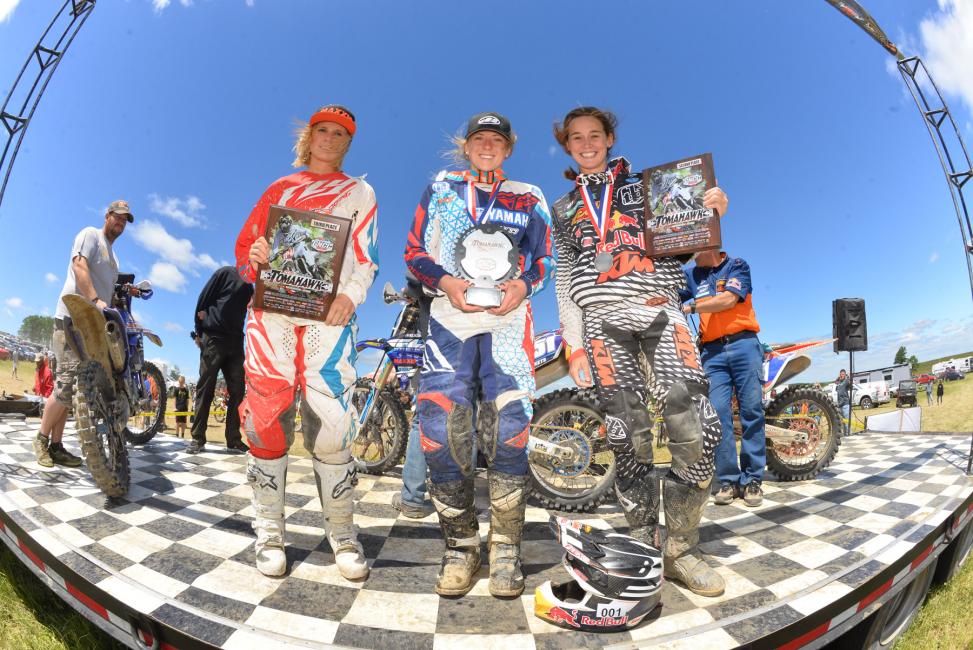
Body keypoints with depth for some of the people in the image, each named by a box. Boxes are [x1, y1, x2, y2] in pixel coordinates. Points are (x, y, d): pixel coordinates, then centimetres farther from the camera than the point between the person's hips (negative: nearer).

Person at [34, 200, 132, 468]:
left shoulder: (112, 255, 28)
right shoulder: (91, 234, 4)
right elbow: (79, 266, -13)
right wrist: (95, 300, -25)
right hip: (73, 318, -8)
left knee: (70, 386, 5)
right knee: (68, 383, -14)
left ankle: (55, 446, 7)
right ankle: (42, 440, 1)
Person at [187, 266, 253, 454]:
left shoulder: (249, 286, 18)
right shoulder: (226, 273, 3)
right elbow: (203, 300, 1)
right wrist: (199, 332, -1)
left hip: (236, 341, 5)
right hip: (213, 338, -5)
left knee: (237, 391, -1)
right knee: (205, 390, -2)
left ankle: (233, 439, 2)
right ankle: (198, 438, 3)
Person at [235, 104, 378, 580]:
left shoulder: (359, 192, 19)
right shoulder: (280, 188, 24)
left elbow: (366, 257, 7)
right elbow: (245, 244, 19)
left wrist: (350, 295, -12)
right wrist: (254, 256, -5)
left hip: (328, 314, -2)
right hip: (271, 308, 3)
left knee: (330, 420, -10)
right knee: (266, 415, -3)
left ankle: (341, 530, 4)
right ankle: (269, 529, 11)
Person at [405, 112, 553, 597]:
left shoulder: (528, 198, 17)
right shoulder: (440, 188, 17)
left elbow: (544, 259, 14)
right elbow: (415, 253, 12)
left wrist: (522, 285, -8)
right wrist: (446, 282, -9)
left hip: (508, 320, 0)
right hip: (450, 318, 1)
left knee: (508, 428, -12)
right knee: (441, 431, -9)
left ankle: (505, 548, 5)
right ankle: (460, 546, 8)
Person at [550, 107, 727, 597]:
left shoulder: (648, 183, 21)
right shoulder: (563, 209, 22)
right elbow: (563, 280, 15)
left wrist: (712, 212, -3)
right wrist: (575, 345, 4)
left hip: (660, 311, 0)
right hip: (603, 320, 0)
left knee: (697, 434, -12)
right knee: (629, 441, -5)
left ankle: (680, 549, 5)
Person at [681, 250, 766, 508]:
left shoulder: (737, 265, 6)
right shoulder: (691, 274, 18)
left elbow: (728, 300, -9)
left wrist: (691, 307, -9)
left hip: (743, 344, -2)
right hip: (712, 351, 3)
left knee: (752, 411, -3)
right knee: (718, 414, -6)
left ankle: (752, 480, 3)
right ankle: (728, 480, -1)